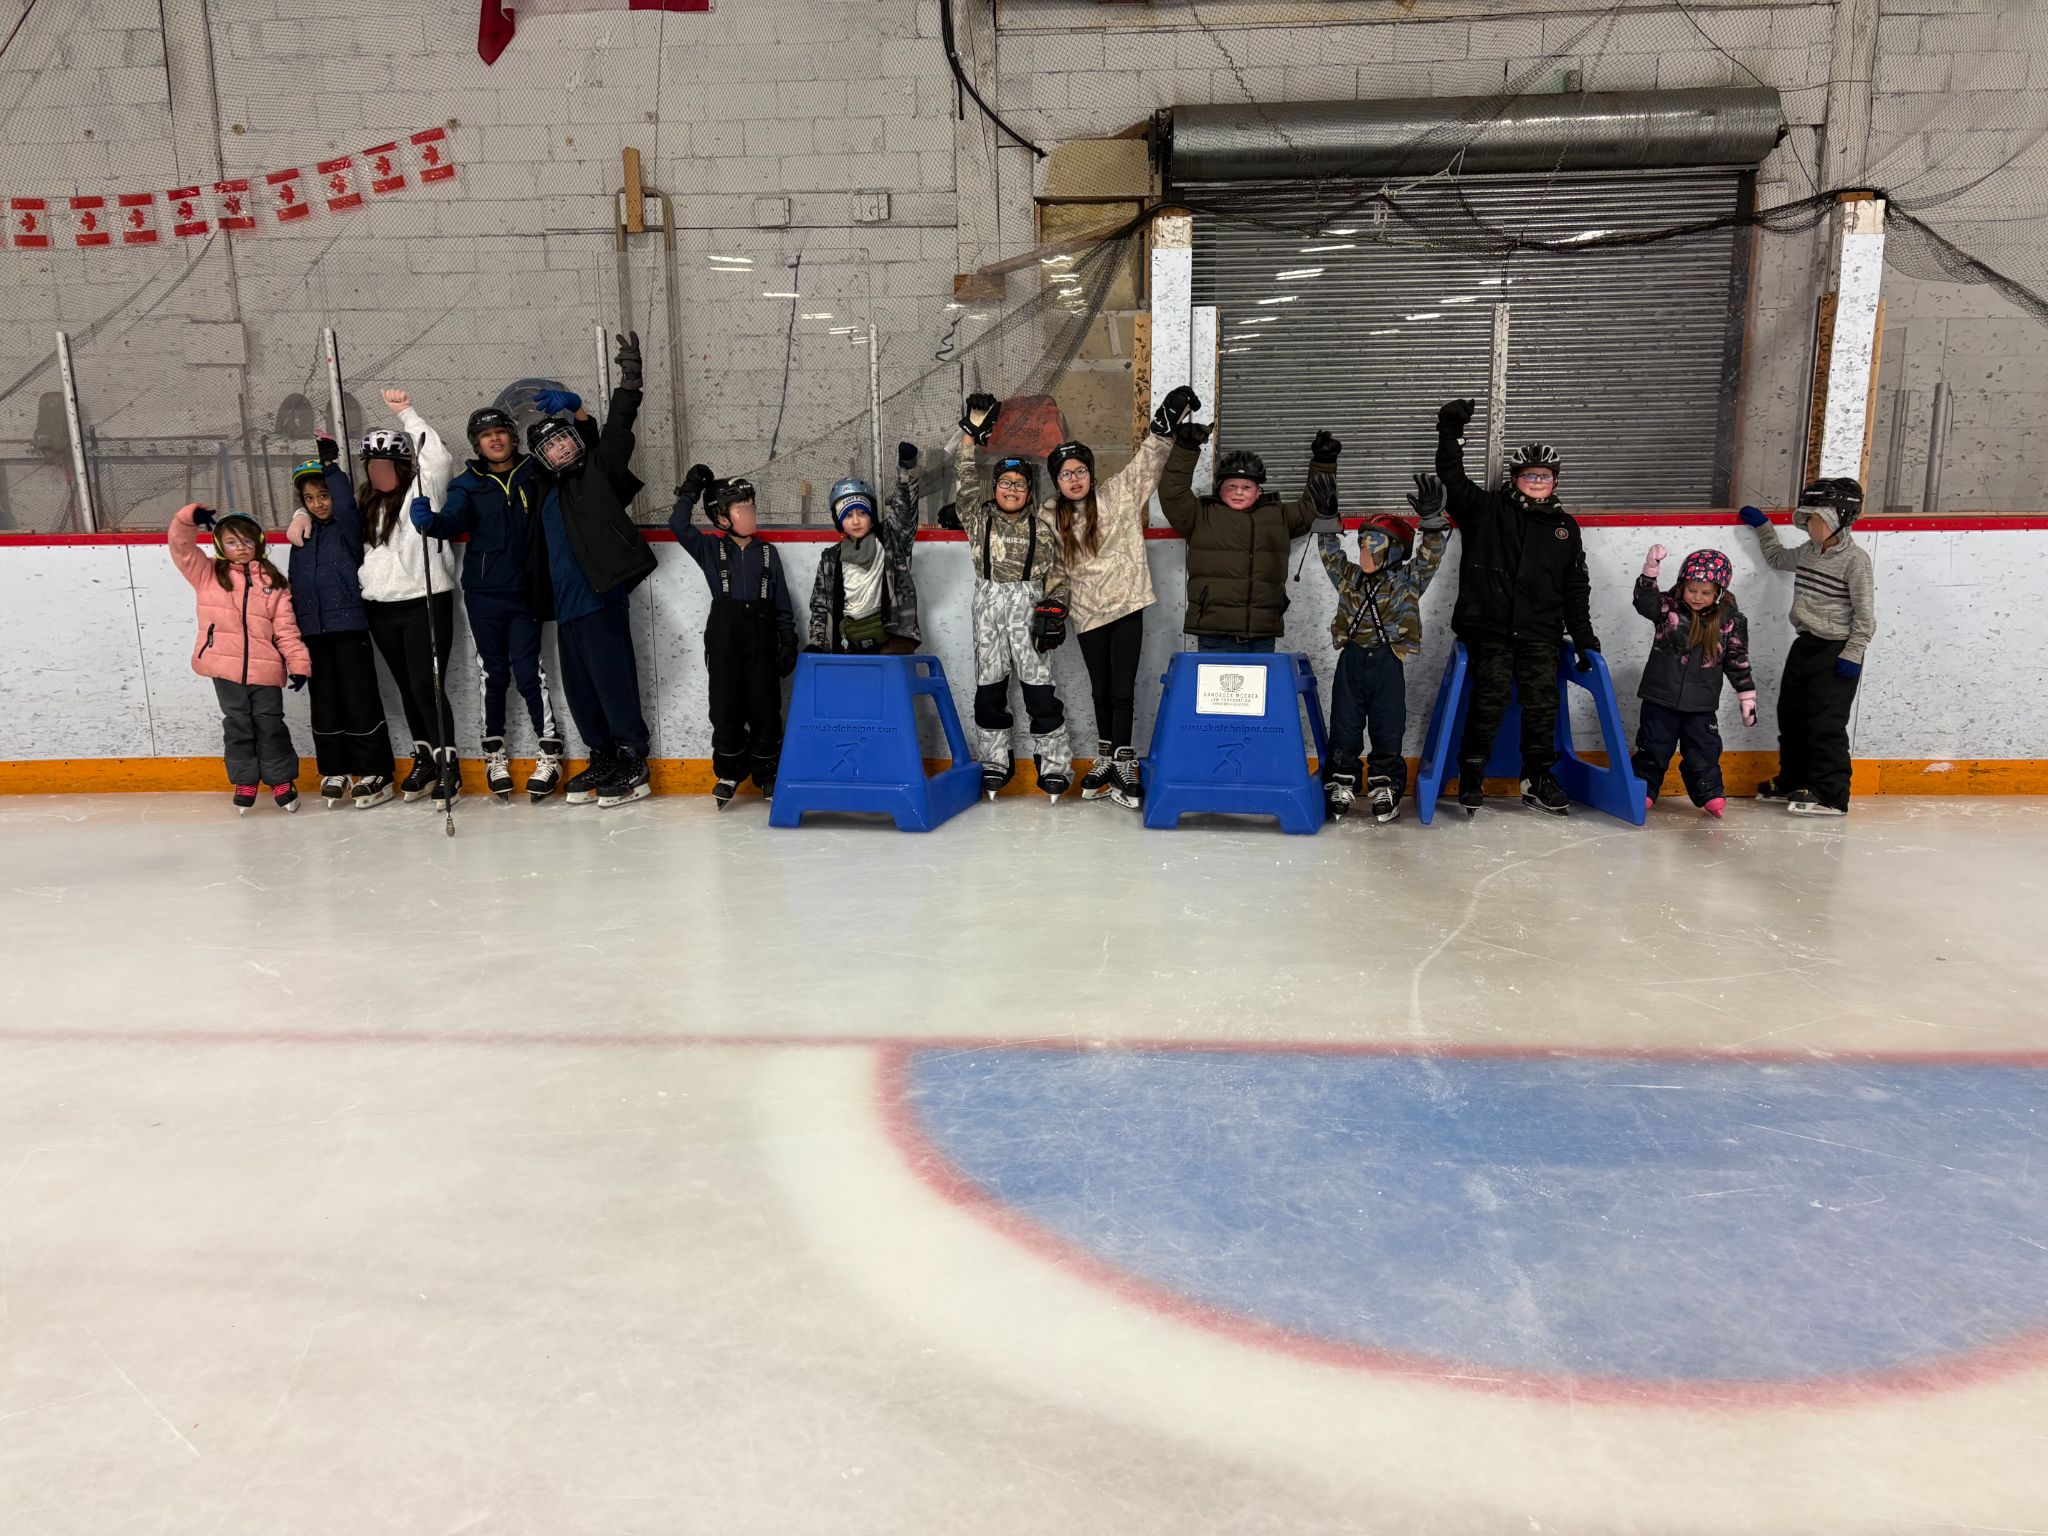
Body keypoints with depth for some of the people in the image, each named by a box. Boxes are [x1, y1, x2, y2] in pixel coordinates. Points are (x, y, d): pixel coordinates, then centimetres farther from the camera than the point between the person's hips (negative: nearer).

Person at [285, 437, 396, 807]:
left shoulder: (347, 526, -3)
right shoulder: (303, 536, 13)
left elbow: (346, 500, -23)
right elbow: (296, 586, 17)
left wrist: (330, 464, -26)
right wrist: (295, 612, 12)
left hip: (349, 626, -6)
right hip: (312, 630, 6)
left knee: (360, 701, -3)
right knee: (324, 703, 10)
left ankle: (375, 773, 4)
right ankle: (335, 771, 19)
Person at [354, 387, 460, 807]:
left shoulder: (423, 490, -4)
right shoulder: (365, 502, 14)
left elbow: (439, 457, -22)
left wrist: (406, 413, -18)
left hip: (425, 603, -7)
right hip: (380, 607, 7)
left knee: (427, 686, -9)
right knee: (406, 687, 13)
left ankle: (448, 765, -1)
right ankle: (424, 759, 24)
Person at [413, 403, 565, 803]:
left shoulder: (535, 474, 5)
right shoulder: (468, 483, 3)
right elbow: (455, 520, -12)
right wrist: (430, 520, -35)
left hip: (525, 592, -1)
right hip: (483, 592, 1)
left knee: (529, 672, -3)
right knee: (493, 673, 8)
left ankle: (550, 752, 8)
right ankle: (495, 753, 19)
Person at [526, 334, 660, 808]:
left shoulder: (598, 472, 2)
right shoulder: (546, 491, 21)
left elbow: (616, 431, -6)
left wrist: (629, 382, -14)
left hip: (601, 601, -8)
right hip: (566, 608, 8)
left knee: (614, 684, -6)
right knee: (579, 690, 12)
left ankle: (633, 767, 2)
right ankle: (602, 760, 23)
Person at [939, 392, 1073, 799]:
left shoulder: (1043, 525, 5)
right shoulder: (977, 516, 8)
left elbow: (1057, 571, 6)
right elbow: (966, 479, 1)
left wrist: (1055, 608, -6)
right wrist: (971, 434, -2)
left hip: (1028, 605, -2)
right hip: (988, 603, 2)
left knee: (1038, 683, -6)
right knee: (989, 683, 5)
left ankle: (1054, 763, 1)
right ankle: (995, 761, 17)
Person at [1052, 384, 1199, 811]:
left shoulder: (1118, 495, -3)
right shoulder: (1052, 518, 3)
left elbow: (1148, 462, -8)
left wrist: (1167, 423, -21)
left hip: (1127, 606, -2)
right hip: (1088, 614, 2)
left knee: (1122, 690, -3)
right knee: (1100, 690, 13)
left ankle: (1123, 767, 6)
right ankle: (1105, 760, 27)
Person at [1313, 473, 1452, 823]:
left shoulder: (1408, 580, 1)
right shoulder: (1349, 577, 9)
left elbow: (1431, 551, -10)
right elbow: (1329, 549, 12)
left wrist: (1431, 517, -26)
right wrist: (1327, 517, 0)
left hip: (1388, 663, -2)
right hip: (1351, 660, 2)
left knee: (1388, 729, 5)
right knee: (1344, 727, 4)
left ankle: (1385, 787, 16)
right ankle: (1339, 784, 13)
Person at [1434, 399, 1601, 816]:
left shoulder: (1565, 527, 16)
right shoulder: (1485, 509, 8)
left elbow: (1576, 589, 16)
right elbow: (1453, 479, -5)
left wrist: (1585, 640, 11)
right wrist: (1451, 431, -16)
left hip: (1540, 633, 3)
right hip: (1488, 627, -3)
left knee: (1543, 703, 0)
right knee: (1491, 695, -12)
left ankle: (1537, 780, 13)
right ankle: (1471, 774, 1)